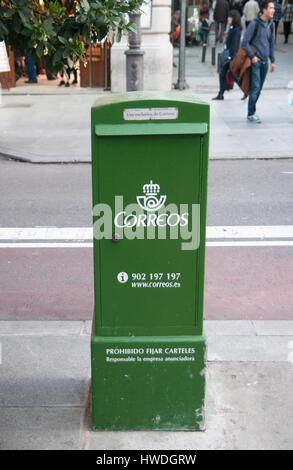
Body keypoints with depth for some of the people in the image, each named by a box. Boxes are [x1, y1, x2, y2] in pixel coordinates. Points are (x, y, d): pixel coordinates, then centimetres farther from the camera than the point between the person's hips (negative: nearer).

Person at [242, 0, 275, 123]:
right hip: (255, 61, -6)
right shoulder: (254, 24, -10)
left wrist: (272, 61, 15)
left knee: (259, 88, 8)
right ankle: (251, 114, -1)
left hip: (264, 61, 6)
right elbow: (245, 43, -9)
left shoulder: (271, 25, 9)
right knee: (255, 87, -9)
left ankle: (252, 112, 18)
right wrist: (252, 56, -12)